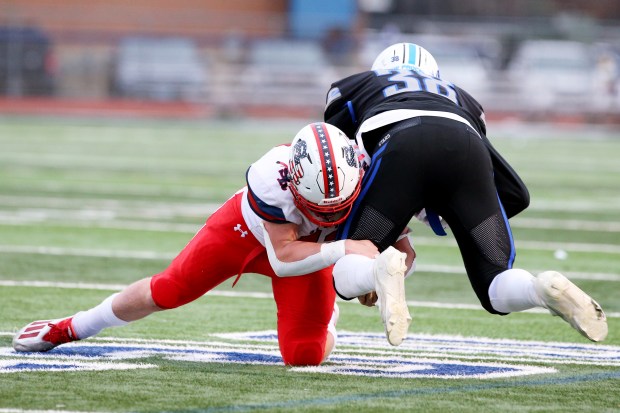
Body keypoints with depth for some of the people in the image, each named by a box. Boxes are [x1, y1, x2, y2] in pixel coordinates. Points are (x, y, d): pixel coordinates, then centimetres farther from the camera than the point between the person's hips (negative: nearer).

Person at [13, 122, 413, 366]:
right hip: (248, 228, -2)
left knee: (304, 356, -13)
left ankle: (325, 322, 26)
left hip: (310, 245, 2)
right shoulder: (273, 176, -44)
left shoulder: (358, 177, -36)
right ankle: (71, 328, 31)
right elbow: (282, 258, -40)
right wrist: (346, 248, -53)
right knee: (166, 291, 5)